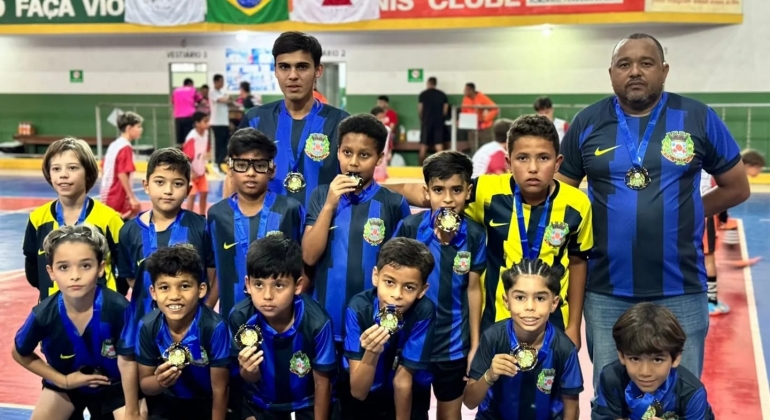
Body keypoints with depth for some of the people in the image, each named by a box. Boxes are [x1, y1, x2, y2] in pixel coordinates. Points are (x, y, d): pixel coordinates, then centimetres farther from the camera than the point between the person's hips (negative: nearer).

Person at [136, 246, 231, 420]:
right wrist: (159, 382, -28)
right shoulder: (148, 326, -16)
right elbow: (144, 383, -5)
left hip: (208, 403, -3)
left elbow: (220, 390, -17)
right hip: (167, 403, 3)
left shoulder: (214, 328, -28)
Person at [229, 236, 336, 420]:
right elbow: (251, 379, -11)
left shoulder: (316, 322, -29)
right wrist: (248, 370, -33)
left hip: (306, 405, -1)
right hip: (260, 404, 2)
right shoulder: (240, 317, -24)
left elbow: (322, 383, -13)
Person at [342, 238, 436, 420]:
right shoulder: (359, 308, -21)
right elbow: (358, 391, -22)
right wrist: (371, 353, -36)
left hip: (408, 399, 1)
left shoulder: (423, 312, -22)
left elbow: (402, 381, -14)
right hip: (362, 397, -1)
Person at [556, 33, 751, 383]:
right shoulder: (587, 122, 1)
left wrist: (685, 213, 1)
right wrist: (591, 223, -6)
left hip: (681, 292, 0)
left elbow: (737, 187, 8)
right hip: (606, 293, 1)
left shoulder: (698, 118, -1)